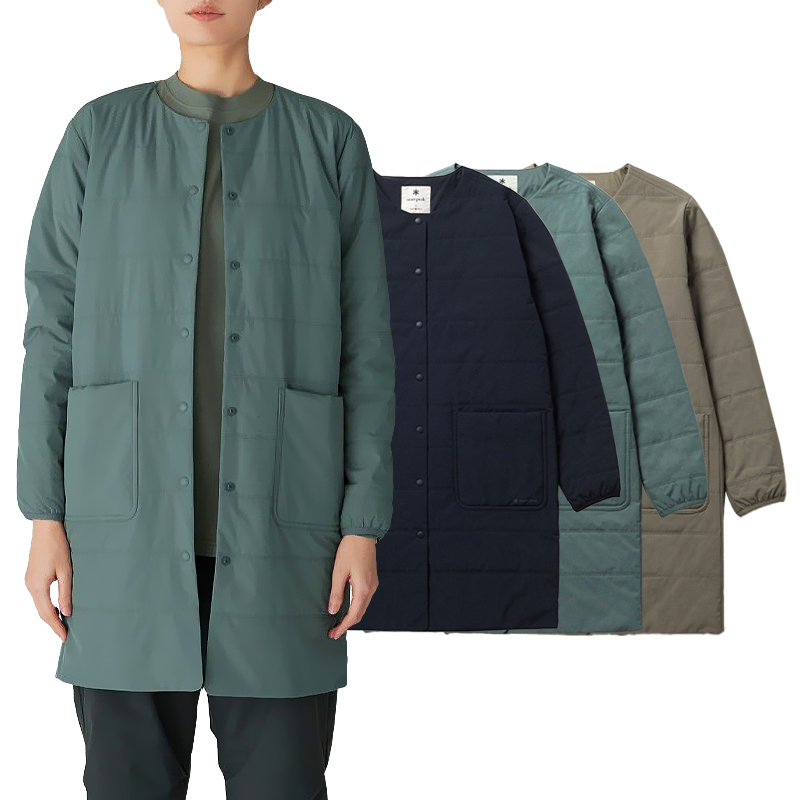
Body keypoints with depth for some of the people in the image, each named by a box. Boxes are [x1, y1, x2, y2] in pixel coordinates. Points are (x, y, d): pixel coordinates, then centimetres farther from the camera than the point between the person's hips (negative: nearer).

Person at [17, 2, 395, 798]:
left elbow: (364, 346, 4)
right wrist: (45, 519, -1)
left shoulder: (331, 142, 6)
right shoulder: (99, 135, 7)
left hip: (277, 512, 0)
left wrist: (364, 525, -3)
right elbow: (55, 331, 5)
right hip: (133, 514, 1)